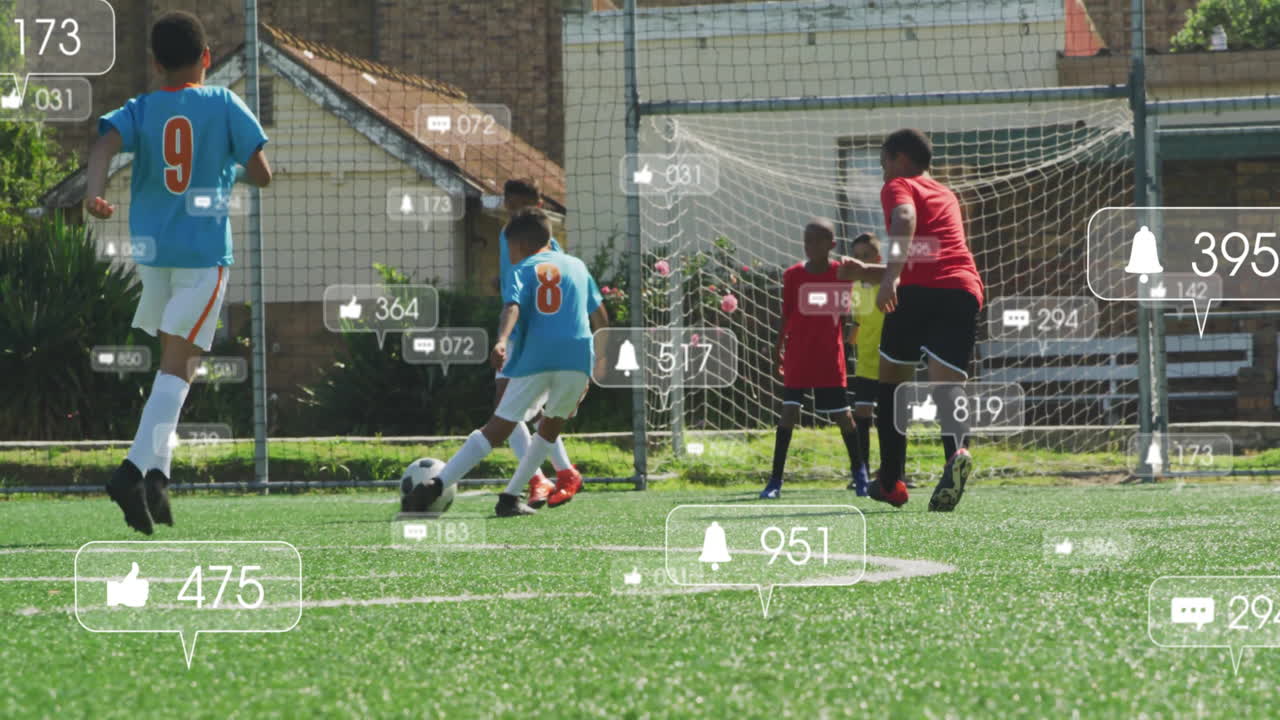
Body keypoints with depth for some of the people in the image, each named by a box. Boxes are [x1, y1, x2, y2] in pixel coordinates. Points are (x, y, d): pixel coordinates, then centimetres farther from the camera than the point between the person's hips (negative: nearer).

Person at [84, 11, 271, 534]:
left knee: (172, 359, 22)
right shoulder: (224, 105, -1)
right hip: (205, 249, -4)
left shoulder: (141, 110, 4)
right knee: (178, 366, -8)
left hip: (152, 249, 4)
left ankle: (156, 475, 14)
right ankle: (137, 467, -27)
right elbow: (262, 174, -3)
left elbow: (105, 142, -17)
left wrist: (93, 194, -32)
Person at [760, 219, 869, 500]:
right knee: (789, 411, -9)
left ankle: (858, 472, 21)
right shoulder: (793, 275, 1)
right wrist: (778, 348, 6)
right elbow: (786, 315, 7)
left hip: (830, 356, 0)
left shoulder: (841, 273, -1)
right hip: (798, 357, 0)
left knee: (842, 414, 4)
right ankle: (775, 480, -9)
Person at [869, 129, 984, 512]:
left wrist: (891, 276, -25)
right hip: (965, 289, 5)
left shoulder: (899, 186, 12)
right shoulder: (946, 195, 34)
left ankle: (892, 482, 15)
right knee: (947, 380, -11)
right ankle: (957, 449, -43)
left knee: (892, 378, 13)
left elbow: (905, 220, -12)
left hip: (918, 288, -5)